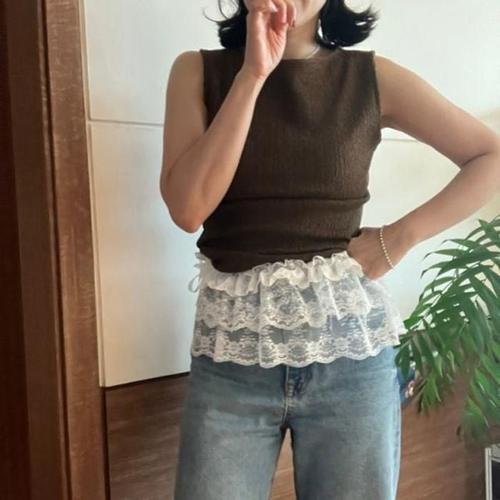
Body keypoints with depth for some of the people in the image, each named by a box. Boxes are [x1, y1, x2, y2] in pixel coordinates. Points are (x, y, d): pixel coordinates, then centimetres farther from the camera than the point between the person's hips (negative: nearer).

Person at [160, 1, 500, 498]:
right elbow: (187, 207, -11)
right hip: (231, 353, 0)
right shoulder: (199, 70, 3)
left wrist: (400, 235, -6)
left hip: (350, 349, 1)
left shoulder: (372, 76, 2)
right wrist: (252, 75, -12)